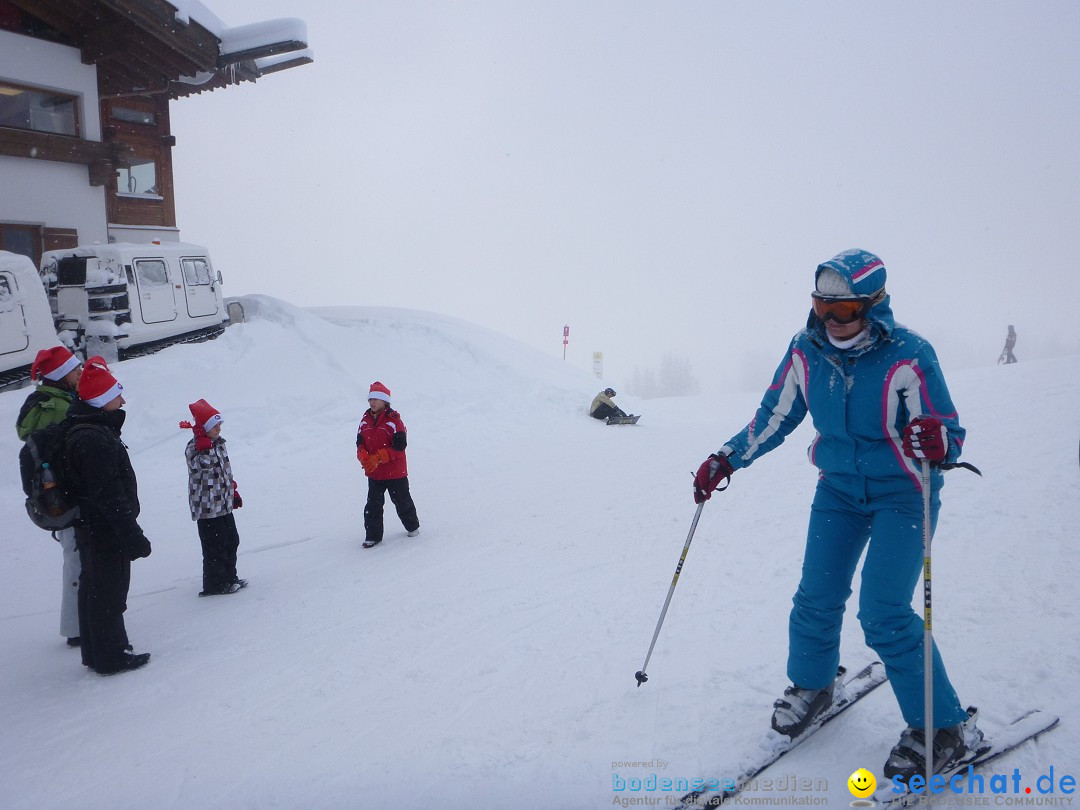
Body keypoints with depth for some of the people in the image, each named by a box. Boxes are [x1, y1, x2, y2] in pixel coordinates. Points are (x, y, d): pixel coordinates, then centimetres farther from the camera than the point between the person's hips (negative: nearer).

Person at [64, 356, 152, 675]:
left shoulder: (85, 432, 10)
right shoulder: (95, 440, -24)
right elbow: (109, 496, -26)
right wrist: (133, 537, -22)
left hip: (90, 529, 10)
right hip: (107, 532, -10)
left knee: (94, 590, 19)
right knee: (109, 595, 1)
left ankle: (96, 653, 31)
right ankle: (111, 657, 11)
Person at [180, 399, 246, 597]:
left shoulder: (218, 443, 10)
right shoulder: (193, 448, -15)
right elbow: (204, 463, -35)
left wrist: (234, 492, 23)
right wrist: (204, 444, -36)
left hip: (224, 505, 9)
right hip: (207, 508, -8)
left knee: (231, 541, 16)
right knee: (215, 547, -2)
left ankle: (229, 578, 30)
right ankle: (214, 584, 10)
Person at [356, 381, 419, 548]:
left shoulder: (393, 420, -13)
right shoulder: (365, 421, 4)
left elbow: (399, 446, -19)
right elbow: (360, 442, 8)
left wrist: (378, 458, -26)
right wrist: (363, 457, -15)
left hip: (395, 472, -4)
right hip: (373, 473, 4)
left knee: (402, 502, 11)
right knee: (373, 505, 3)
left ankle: (413, 526, 33)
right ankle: (373, 536, 12)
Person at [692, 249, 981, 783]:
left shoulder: (907, 355, -22)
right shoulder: (806, 352, -9)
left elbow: (950, 434, -19)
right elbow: (773, 418, 5)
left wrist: (936, 443, -42)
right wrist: (724, 462, 3)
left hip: (902, 493, -4)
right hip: (839, 488, 4)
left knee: (883, 614, -12)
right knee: (817, 598, 3)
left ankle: (945, 727, 6)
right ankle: (811, 686, 31)